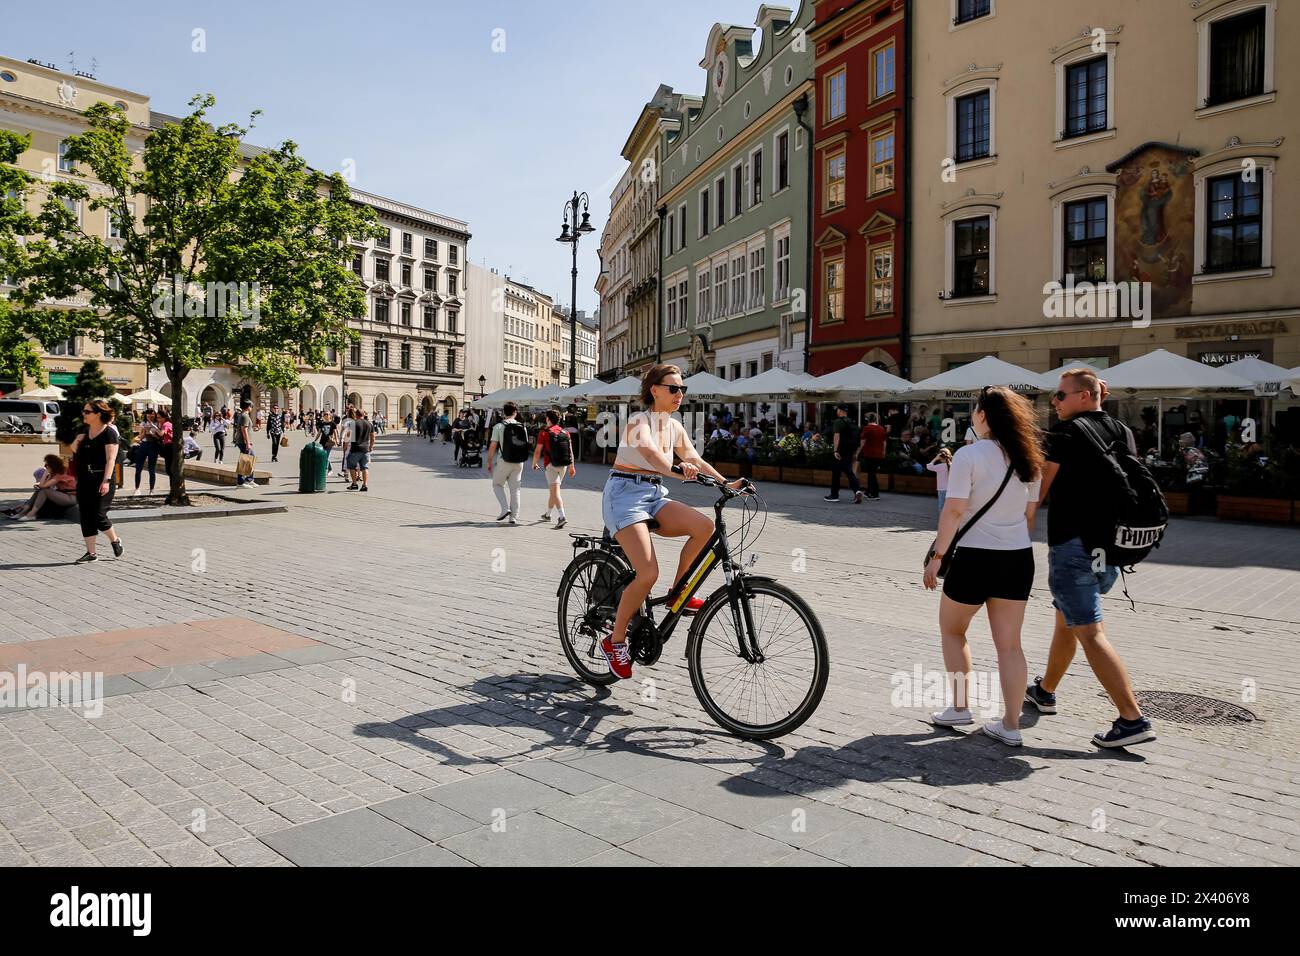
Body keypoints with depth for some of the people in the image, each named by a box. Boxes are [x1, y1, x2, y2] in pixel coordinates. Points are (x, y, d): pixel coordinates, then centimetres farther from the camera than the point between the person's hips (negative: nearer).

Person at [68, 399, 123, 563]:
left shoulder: (109, 432, -10)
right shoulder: (85, 430, 11)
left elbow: (111, 459, -15)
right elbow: (74, 450, 22)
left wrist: (106, 481, -23)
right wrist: (77, 440, 0)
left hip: (101, 479, -7)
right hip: (84, 480, 7)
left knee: (98, 515, -8)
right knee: (86, 516, 6)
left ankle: (115, 540, 19)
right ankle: (90, 552, 12)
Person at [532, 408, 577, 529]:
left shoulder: (544, 432, -6)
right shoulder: (565, 432, 9)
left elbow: (538, 451, -6)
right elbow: (570, 451, 7)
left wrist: (534, 464, 9)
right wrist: (572, 466, 12)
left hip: (551, 465, -6)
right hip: (563, 465, 6)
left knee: (554, 491, -12)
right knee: (553, 490, 20)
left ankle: (562, 517, -27)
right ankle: (547, 514, 34)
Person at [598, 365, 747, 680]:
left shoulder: (674, 427, 12)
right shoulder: (638, 421, -12)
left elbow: (695, 459, 6)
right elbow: (649, 451, -33)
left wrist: (726, 483, -8)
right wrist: (676, 471, -52)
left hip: (655, 495, 7)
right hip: (625, 492, -7)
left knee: (704, 526, -20)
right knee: (648, 573, -22)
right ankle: (614, 641, -2)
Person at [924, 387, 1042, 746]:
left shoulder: (969, 455, -13)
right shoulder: (1028, 457, 6)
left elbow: (954, 510, -17)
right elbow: (1030, 512, 11)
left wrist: (936, 555, -11)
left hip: (976, 556, -5)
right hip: (1019, 558, 5)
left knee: (952, 630, 17)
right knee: (1009, 644, 9)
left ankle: (960, 707, 20)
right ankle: (1011, 725, 11)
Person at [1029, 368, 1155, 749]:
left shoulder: (1066, 432, -11)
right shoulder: (1123, 433, 11)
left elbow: (1040, 488, -10)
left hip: (1073, 544, -9)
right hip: (1110, 545, 9)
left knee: (1090, 633, -8)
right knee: (1066, 619, 22)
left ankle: (1133, 719, -13)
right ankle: (1045, 691, 37)